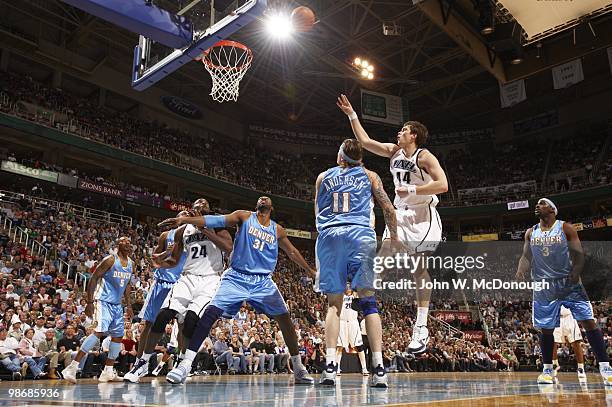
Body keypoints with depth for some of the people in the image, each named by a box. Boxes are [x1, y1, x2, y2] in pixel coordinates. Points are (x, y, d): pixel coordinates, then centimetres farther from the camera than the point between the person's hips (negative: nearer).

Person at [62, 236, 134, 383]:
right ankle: (72, 368, -17)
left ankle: (108, 372, 14)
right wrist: (90, 302, -17)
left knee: (118, 336, 6)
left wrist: (128, 305, 15)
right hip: (103, 301, -8)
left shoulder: (131, 263, 10)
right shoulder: (110, 260, -11)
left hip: (117, 304, 8)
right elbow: (93, 279, -11)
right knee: (99, 331, -22)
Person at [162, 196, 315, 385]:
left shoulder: (278, 230, 12)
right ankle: (185, 364, -12)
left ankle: (298, 369, 15)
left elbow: (292, 252, 25)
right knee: (210, 313, -18)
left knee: (284, 318, 0)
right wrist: (185, 219, -22)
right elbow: (217, 220, -9)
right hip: (237, 277, -3)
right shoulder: (244, 216, 4)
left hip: (263, 281, 3)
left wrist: (311, 270, 30)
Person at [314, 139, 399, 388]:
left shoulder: (323, 177, 23)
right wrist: (394, 236, 31)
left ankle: (330, 366, -7)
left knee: (334, 304, 4)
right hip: (360, 235, -1)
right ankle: (379, 369, -6)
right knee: (368, 301, 0)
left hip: (329, 236, 1)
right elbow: (388, 208, 17)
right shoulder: (369, 176, 20)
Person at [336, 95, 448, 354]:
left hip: (422, 216, -6)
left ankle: (421, 329, 0)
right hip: (400, 214, 7)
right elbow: (365, 141, 13)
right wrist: (352, 115, 10)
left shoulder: (425, 157, -12)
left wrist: (411, 190, -23)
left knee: (419, 270, -6)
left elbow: (442, 185, -21)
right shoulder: (394, 151, 9)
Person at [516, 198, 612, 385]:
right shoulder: (531, 233, 8)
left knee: (589, 322, -10)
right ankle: (547, 370, 18)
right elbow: (526, 256, 2)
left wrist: (575, 274, -25)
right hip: (544, 286, 3)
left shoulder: (565, 228, -2)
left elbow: (579, 255, -7)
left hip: (569, 284, -2)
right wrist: (521, 272, -20)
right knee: (546, 329, 6)